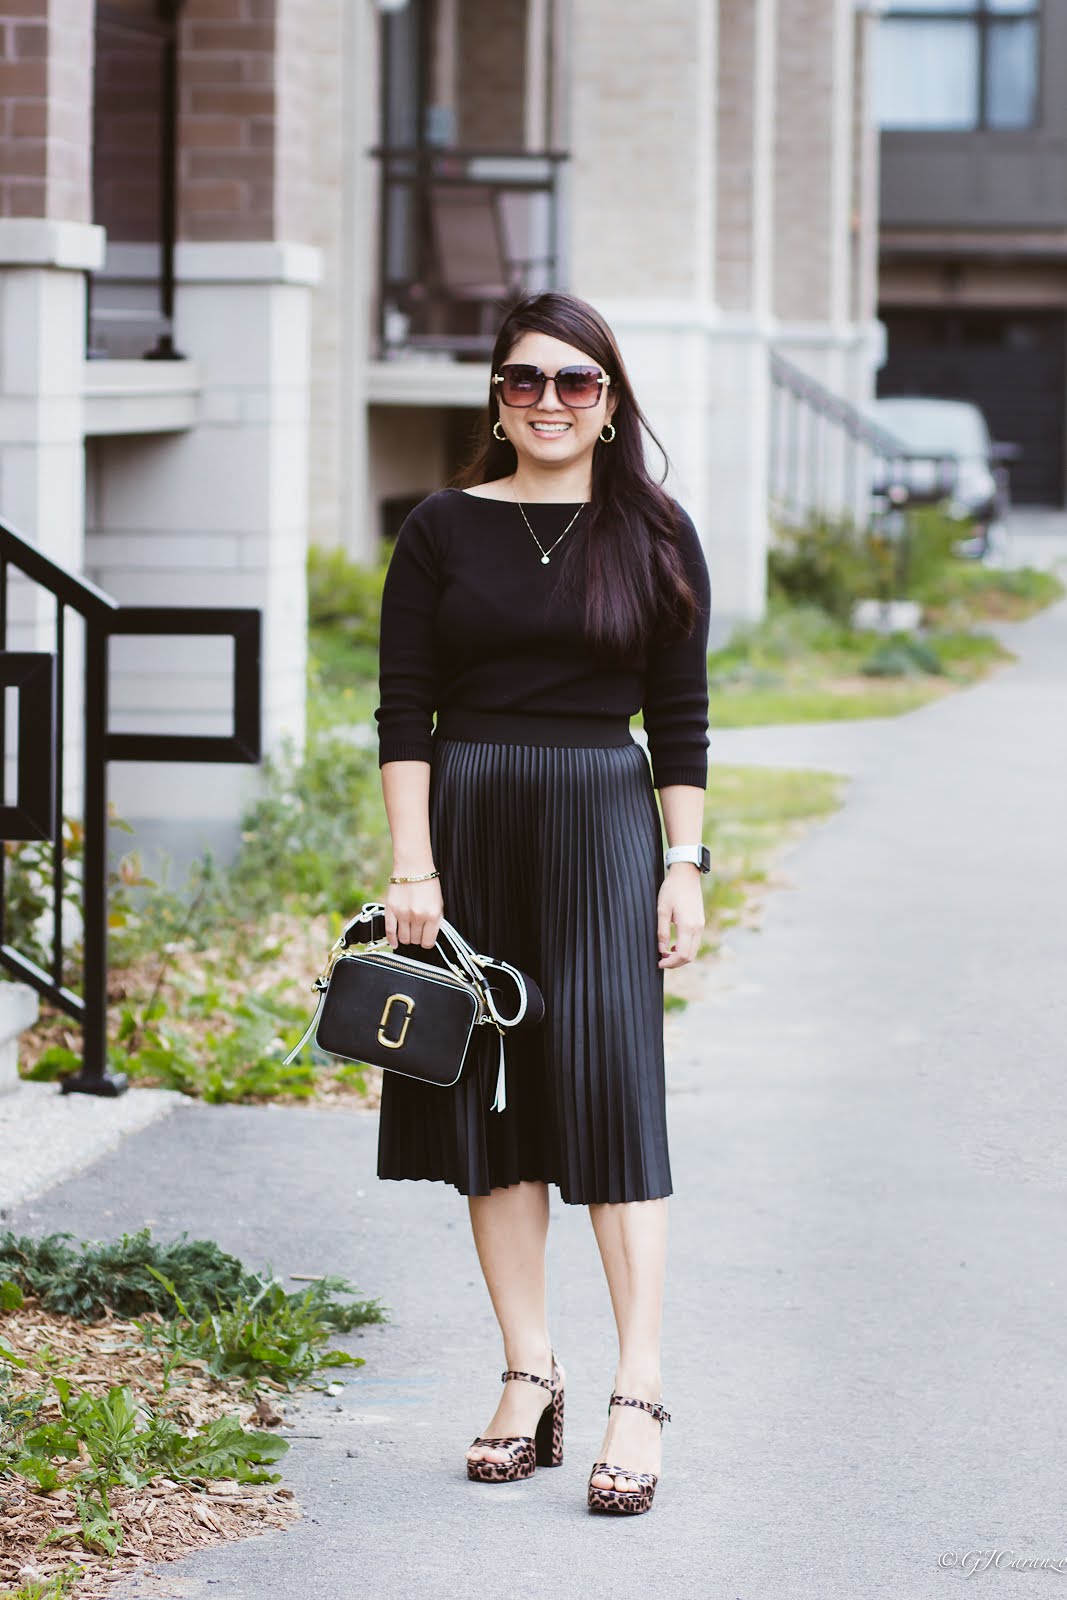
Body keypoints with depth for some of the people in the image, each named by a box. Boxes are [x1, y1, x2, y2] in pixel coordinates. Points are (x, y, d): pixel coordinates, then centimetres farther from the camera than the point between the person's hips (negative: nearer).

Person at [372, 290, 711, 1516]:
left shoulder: (655, 538, 5)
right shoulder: (443, 531, 4)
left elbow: (682, 720, 5)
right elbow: (404, 711, 1)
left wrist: (685, 866, -1)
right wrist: (412, 869, -6)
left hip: (604, 825, -1)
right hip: (468, 822, 2)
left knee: (613, 1090, -9)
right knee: (491, 1095, 3)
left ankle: (638, 1397, -11)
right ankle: (529, 1374, 11)